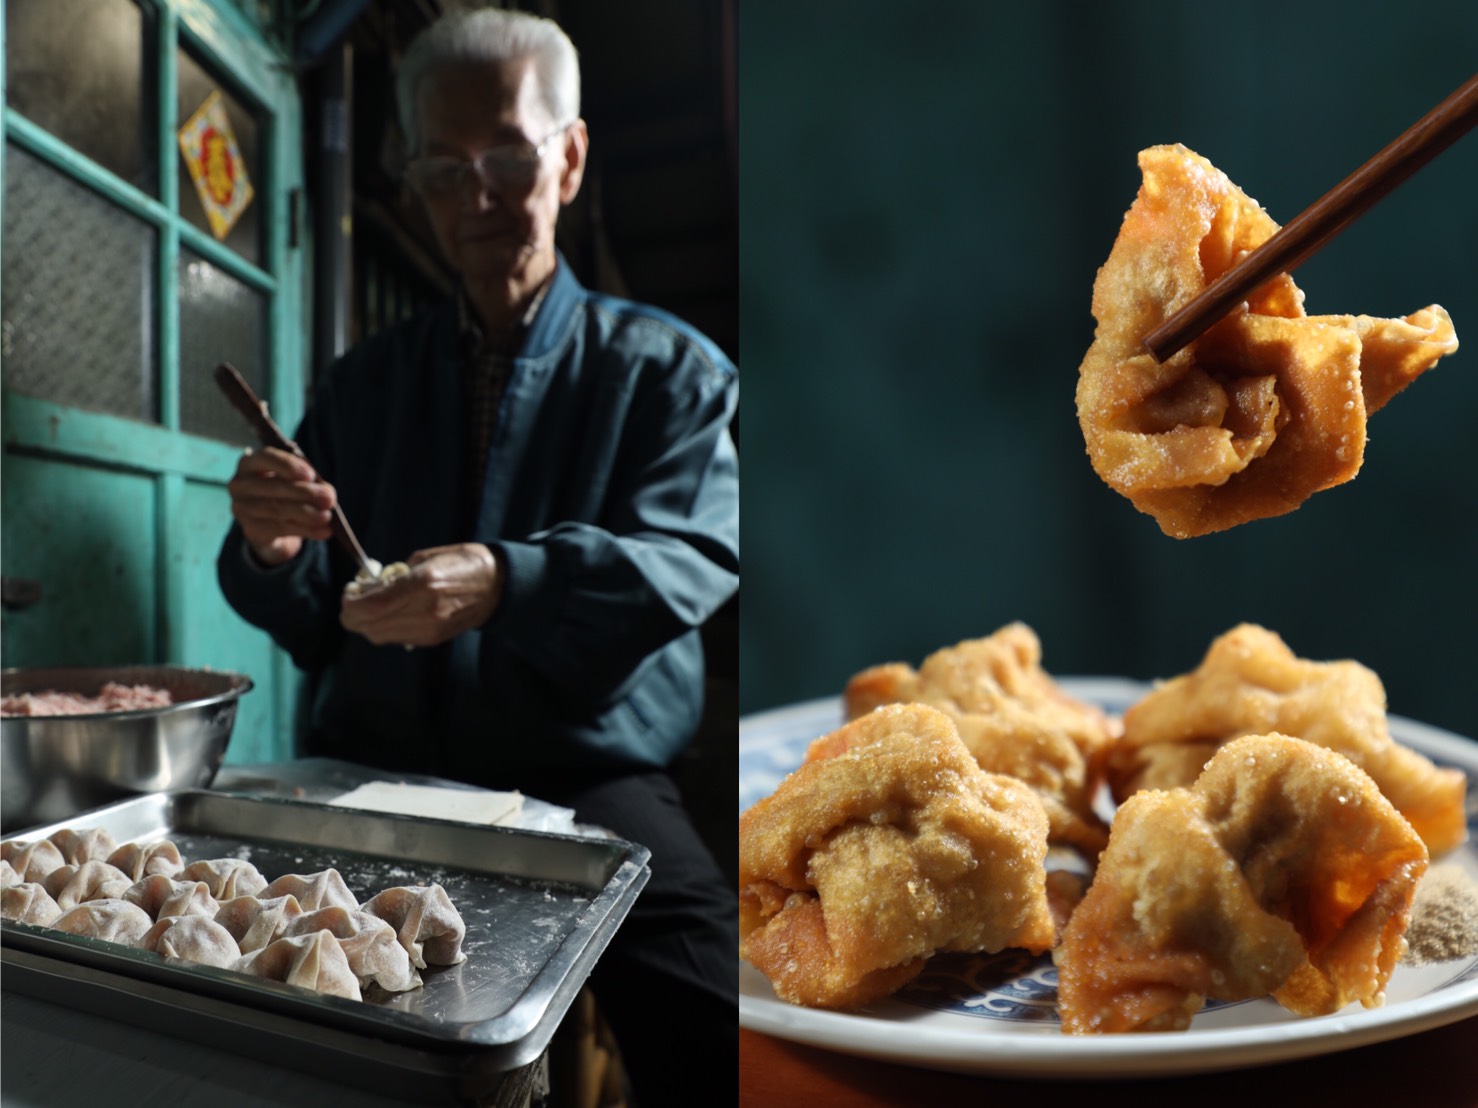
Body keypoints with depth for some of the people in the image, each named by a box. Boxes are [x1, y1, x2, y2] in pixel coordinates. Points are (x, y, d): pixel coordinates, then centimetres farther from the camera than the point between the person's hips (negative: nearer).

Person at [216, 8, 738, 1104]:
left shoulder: (666, 368, 6)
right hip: (368, 778, 4)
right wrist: (271, 552, -11)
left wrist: (506, 583, -29)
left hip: (588, 779, -3)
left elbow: (688, 561, -11)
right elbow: (308, 623, 13)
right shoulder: (362, 382, 16)